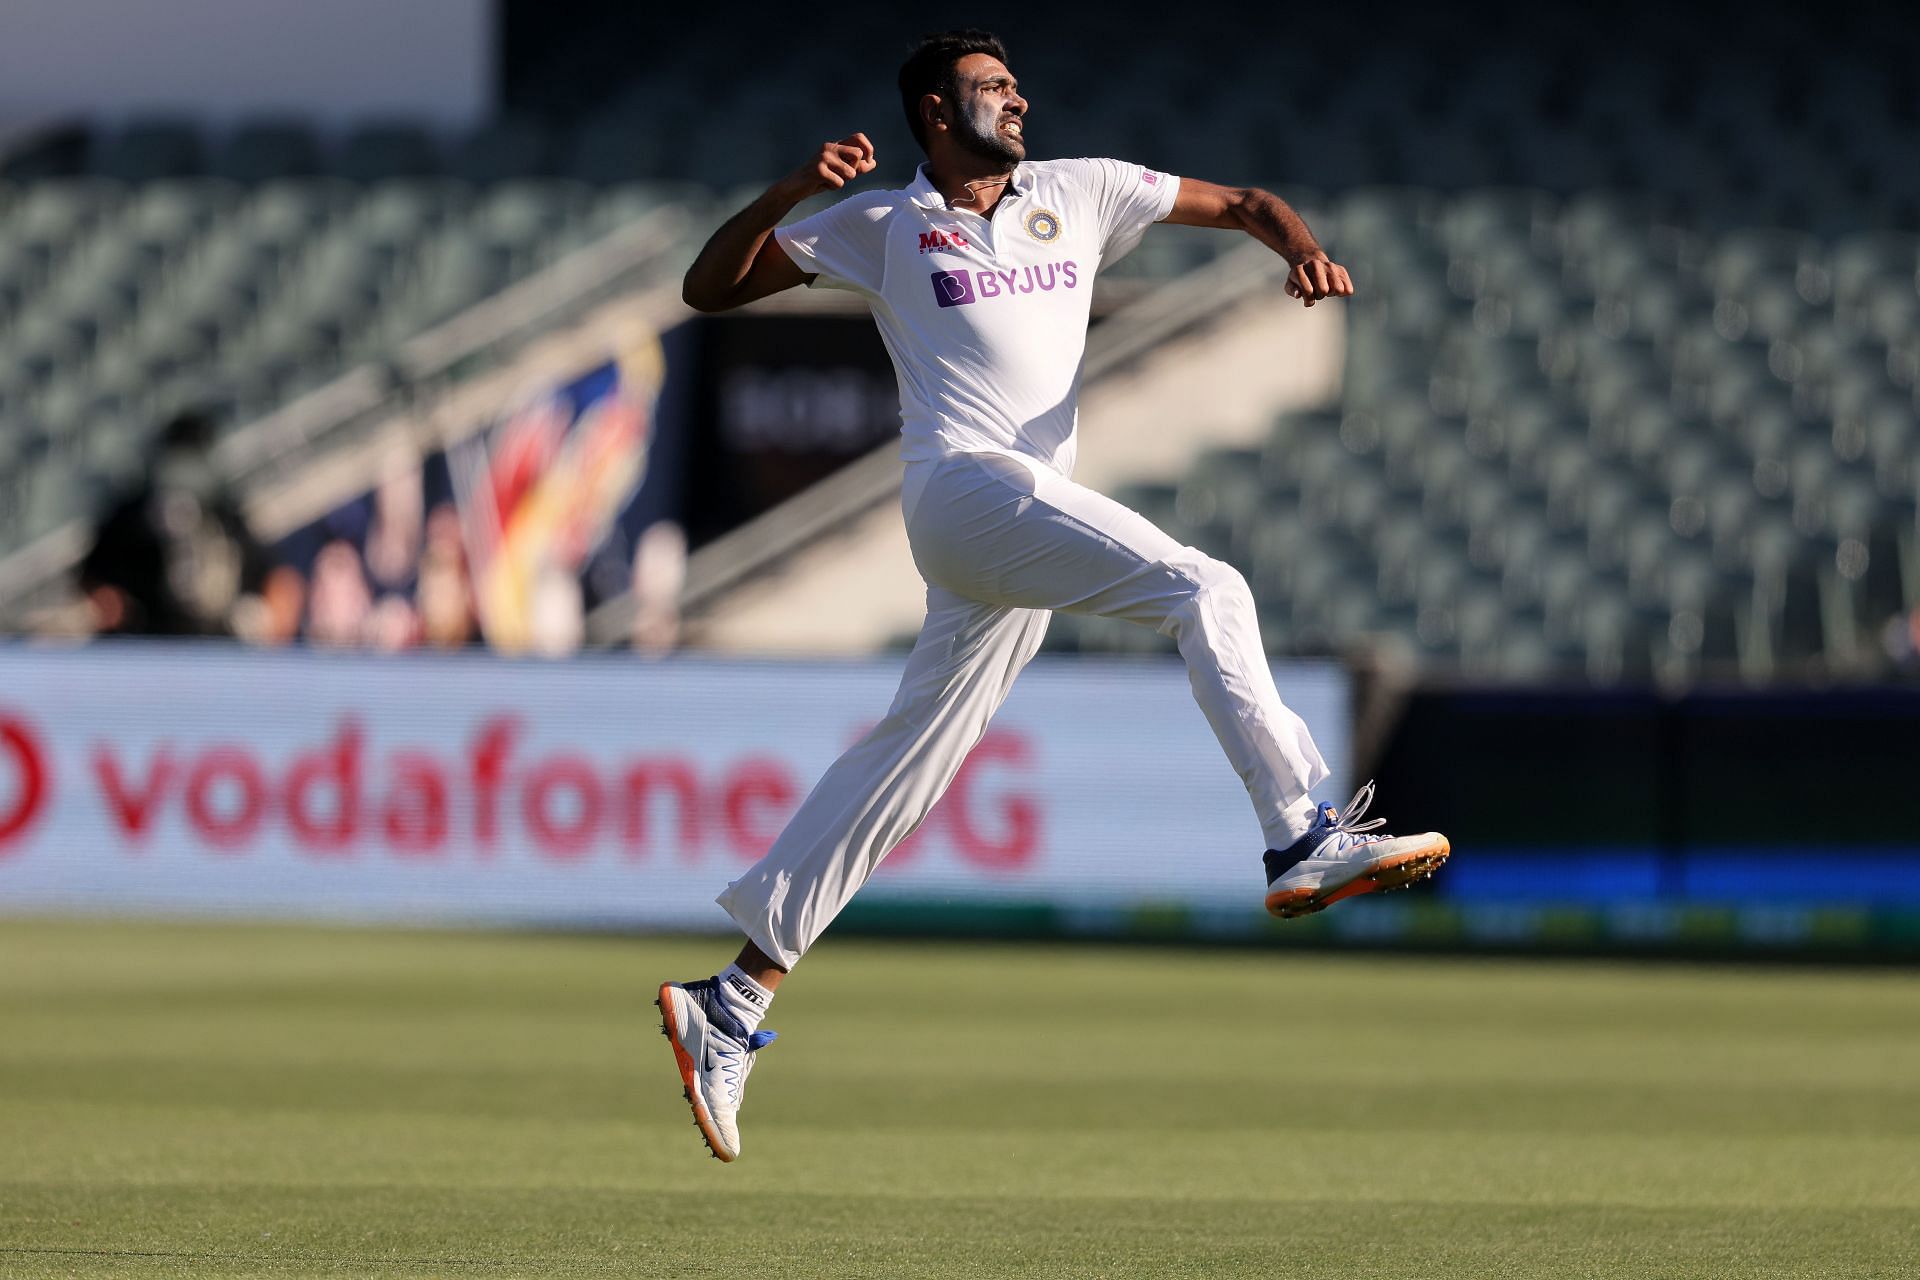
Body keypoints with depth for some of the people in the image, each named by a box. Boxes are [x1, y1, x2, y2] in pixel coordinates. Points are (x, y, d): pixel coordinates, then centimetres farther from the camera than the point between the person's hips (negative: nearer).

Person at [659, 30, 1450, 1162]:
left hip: (1030, 515, 6)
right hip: (967, 485, -6)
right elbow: (711, 288, 9)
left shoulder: (1080, 193, 20)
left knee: (900, 773, 6)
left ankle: (737, 1006, 8)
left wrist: (1302, 247, -2)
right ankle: (1303, 838, -29)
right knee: (1205, 590, -22)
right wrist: (793, 193, -7)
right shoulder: (880, 224, 9)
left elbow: (1242, 204, 21)